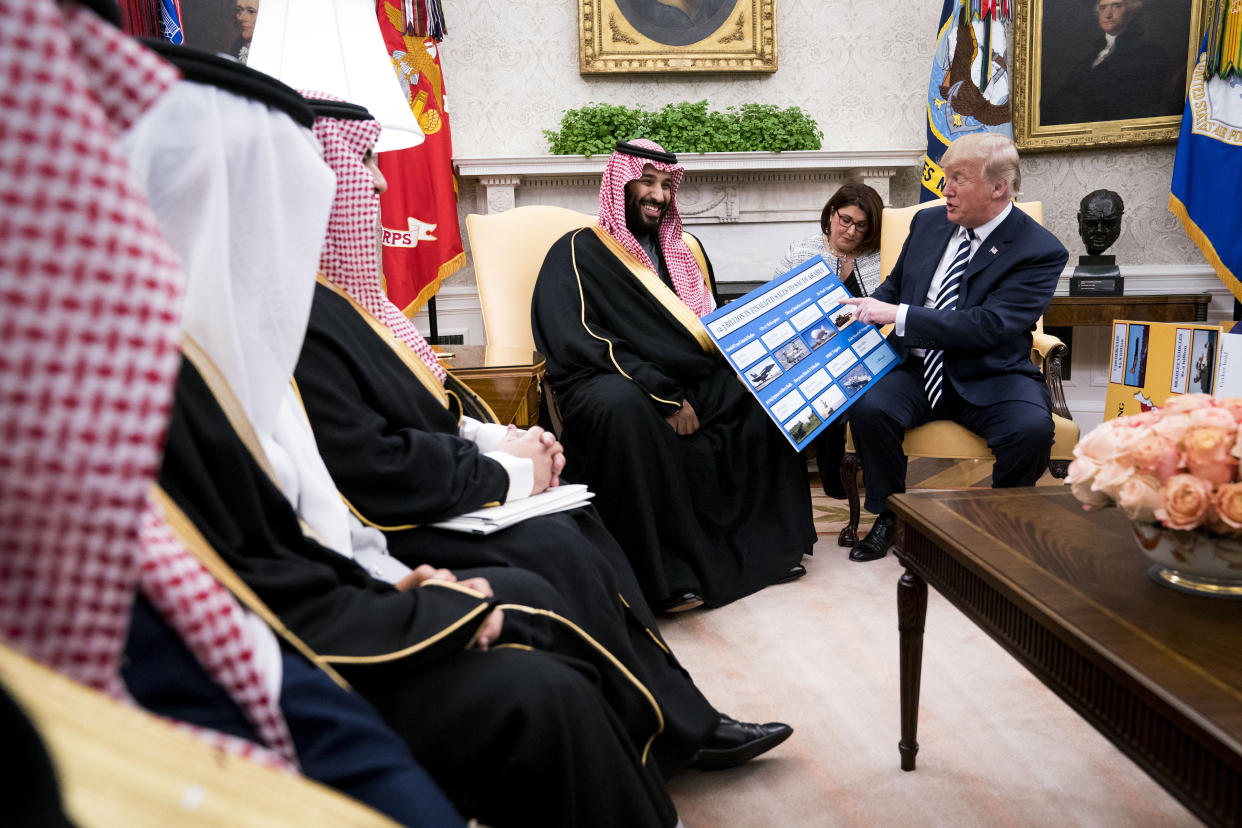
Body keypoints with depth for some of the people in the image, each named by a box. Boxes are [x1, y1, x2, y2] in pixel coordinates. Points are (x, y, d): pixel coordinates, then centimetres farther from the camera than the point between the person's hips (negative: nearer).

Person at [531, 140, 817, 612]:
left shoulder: (686, 250, 21)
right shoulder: (579, 252, 0)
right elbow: (574, 342, -14)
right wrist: (663, 396, -20)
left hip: (690, 383, 7)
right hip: (617, 382, -6)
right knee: (622, 404, -39)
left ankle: (765, 543, -6)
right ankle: (665, 573, -32)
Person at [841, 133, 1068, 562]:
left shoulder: (1040, 250, -9)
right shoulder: (928, 222, 9)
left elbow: (987, 325, -21)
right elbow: (893, 287, 21)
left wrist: (898, 315, -25)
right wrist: (861, 311, -1)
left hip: (989, 377, -3)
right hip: (916, 367, 4)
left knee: (1031, 429, -32)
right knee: (868, 408, -27)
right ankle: (890, 515, -2)